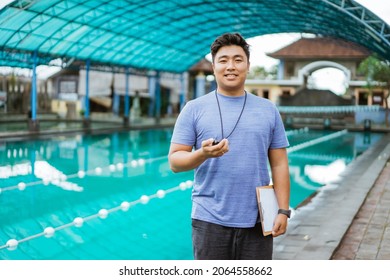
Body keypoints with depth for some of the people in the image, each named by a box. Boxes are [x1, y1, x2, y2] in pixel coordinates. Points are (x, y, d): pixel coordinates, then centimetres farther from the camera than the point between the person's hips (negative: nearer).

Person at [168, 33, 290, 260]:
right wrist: (203, 154, -22)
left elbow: (279, 164, 7)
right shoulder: (194, 109, 1)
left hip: (258, 221, 2)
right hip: (210, 220, -2)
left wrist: (283, 211, -1)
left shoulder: (269, 110, 8)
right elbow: (175, 161, -2)